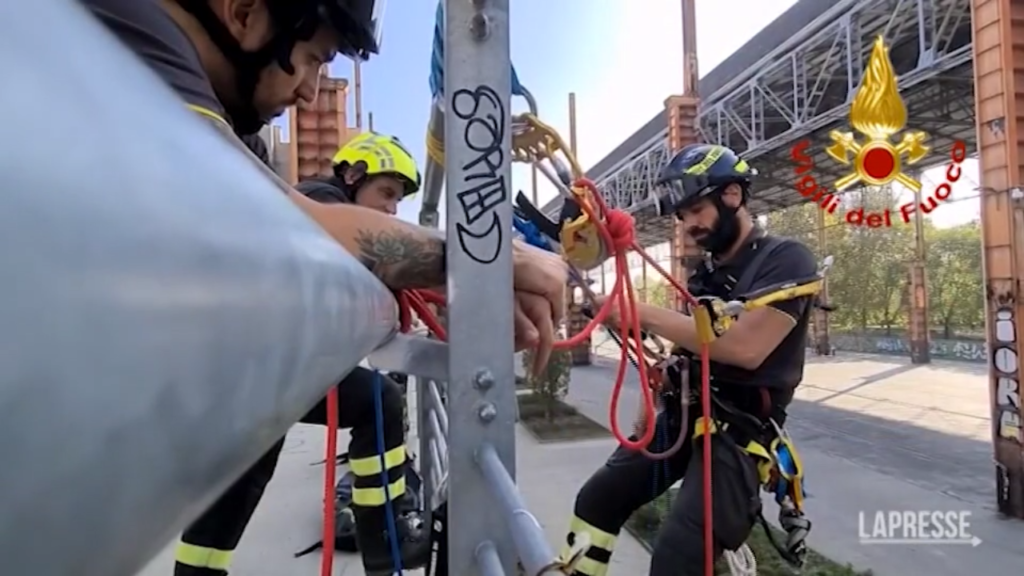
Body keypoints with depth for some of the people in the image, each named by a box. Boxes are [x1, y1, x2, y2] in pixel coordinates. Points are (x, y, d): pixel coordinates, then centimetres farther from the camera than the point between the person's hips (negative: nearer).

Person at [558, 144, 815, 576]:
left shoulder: (786, 260, -10)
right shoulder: (708, 270, 15)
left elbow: (744, 347, -24)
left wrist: (645, 315, -22)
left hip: (739, 430, -8)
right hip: (682, 416, 8)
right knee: (596, 500, 8)